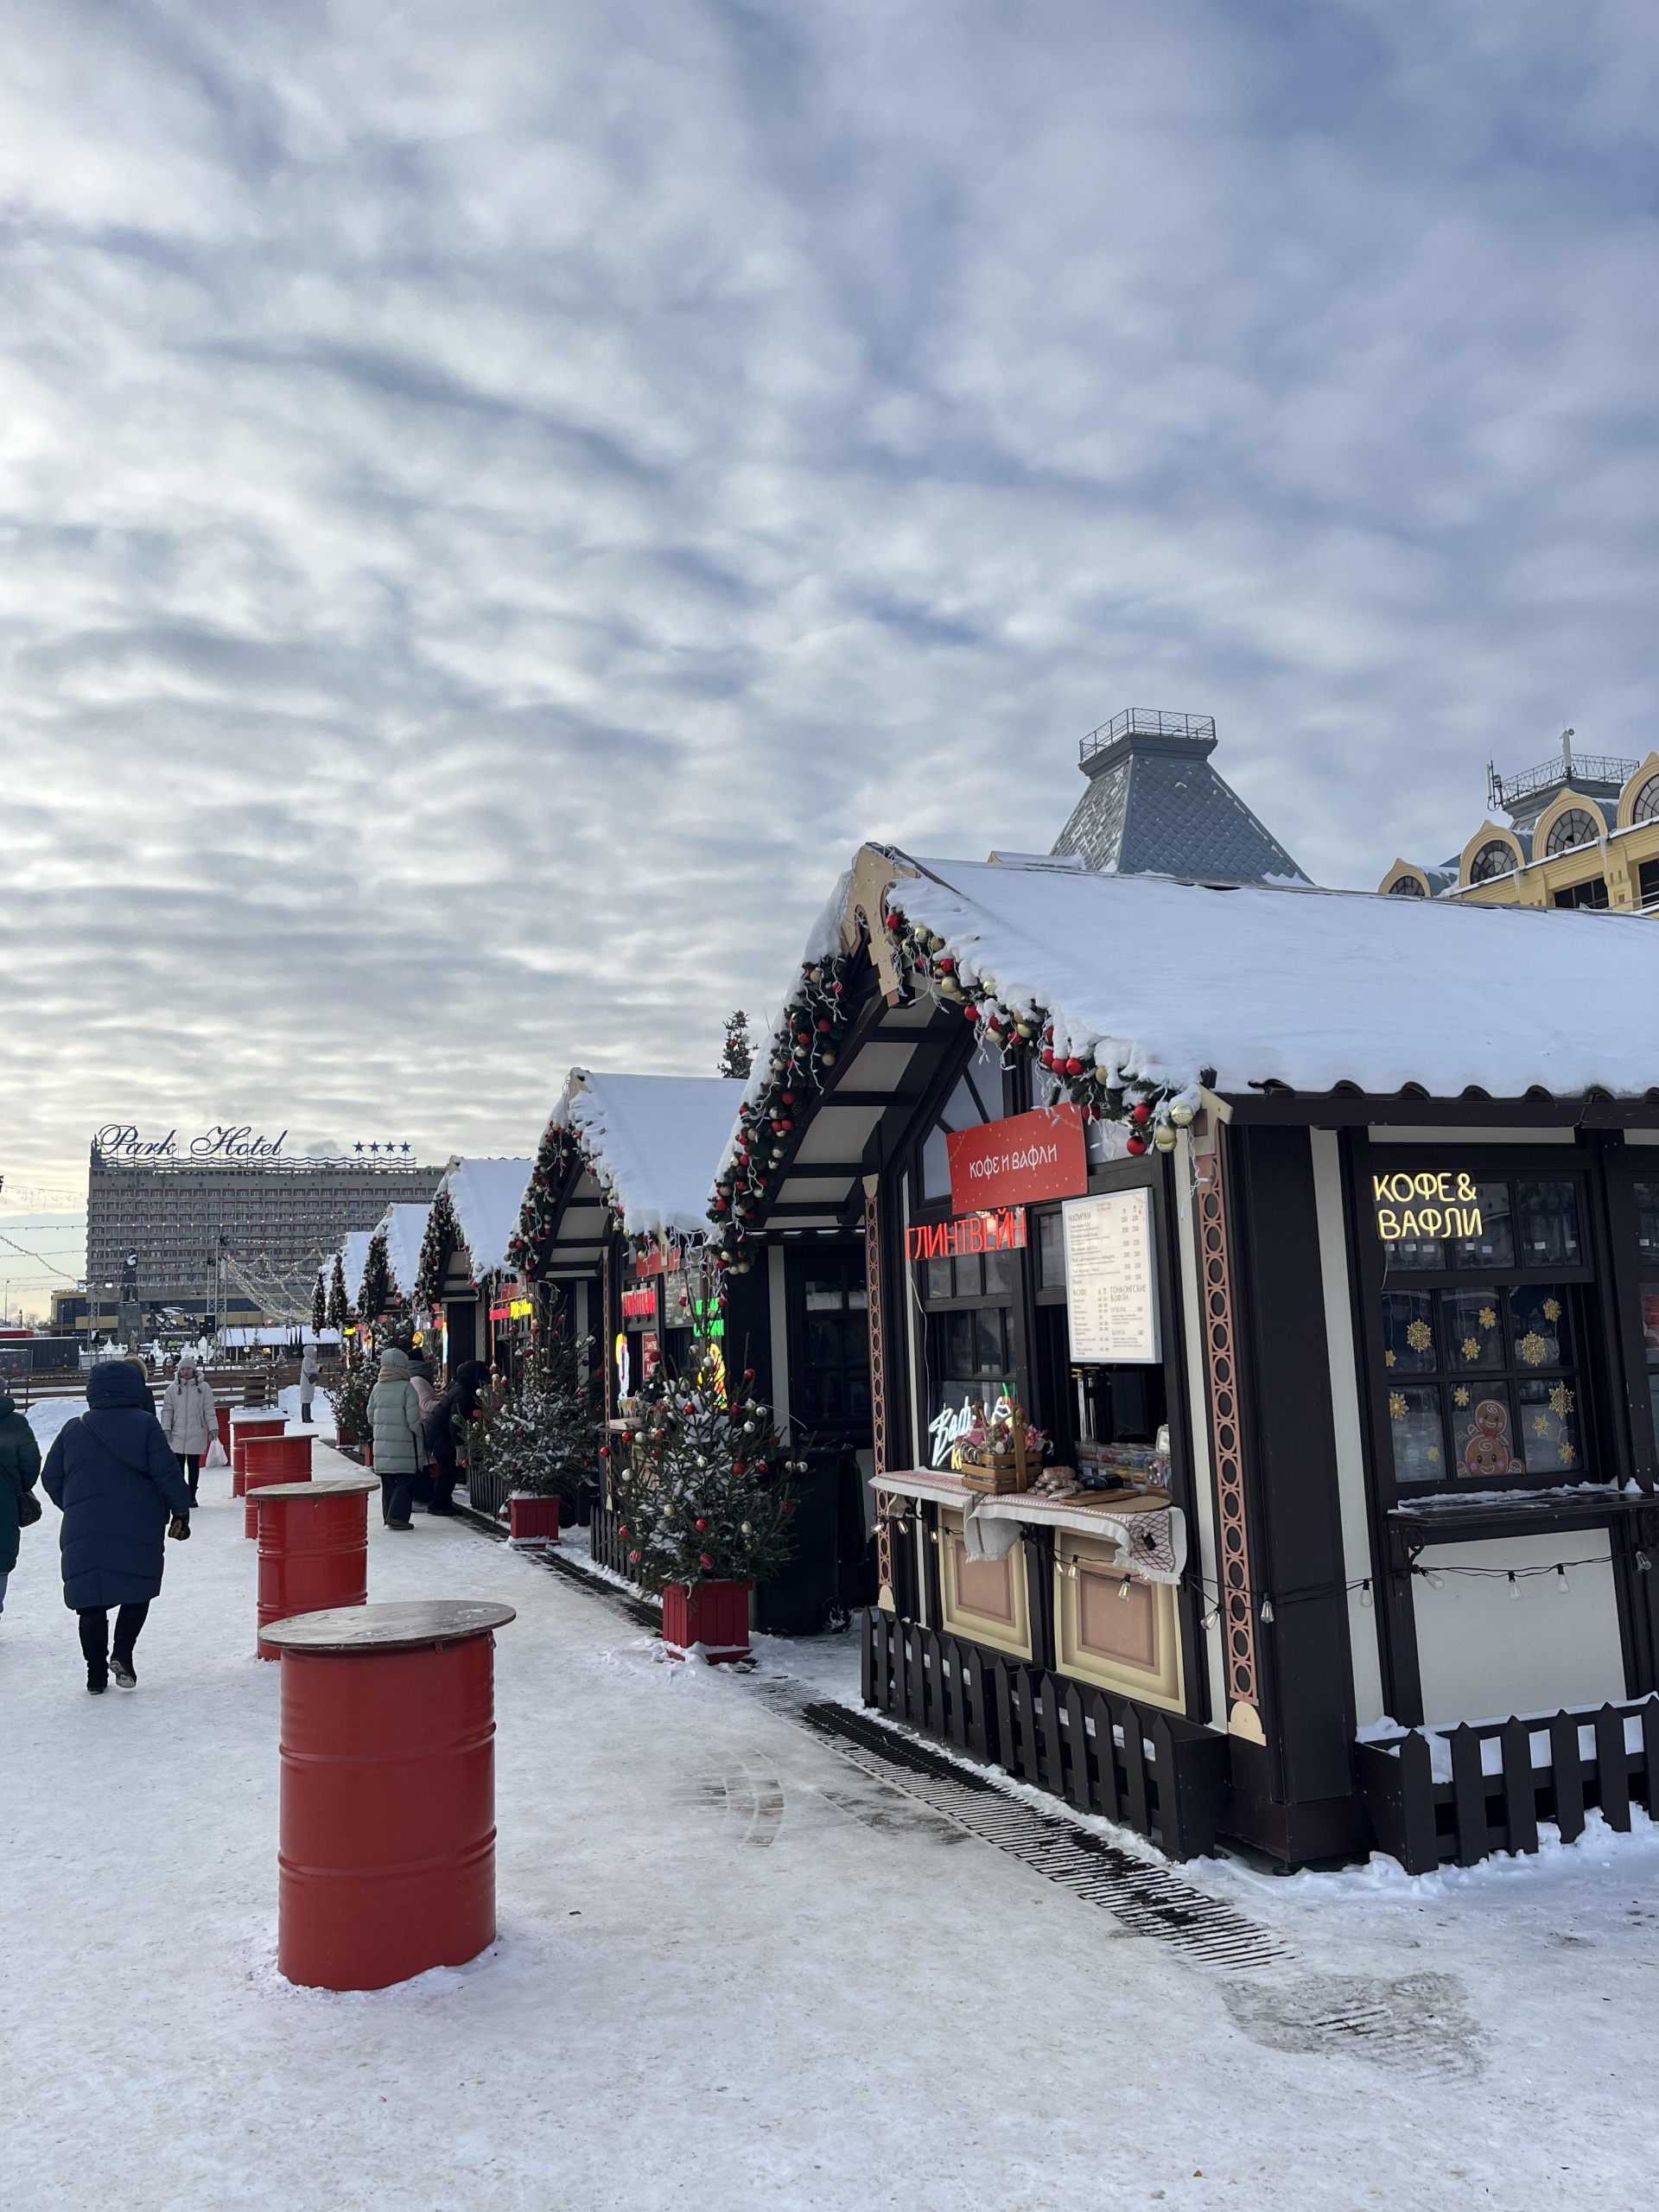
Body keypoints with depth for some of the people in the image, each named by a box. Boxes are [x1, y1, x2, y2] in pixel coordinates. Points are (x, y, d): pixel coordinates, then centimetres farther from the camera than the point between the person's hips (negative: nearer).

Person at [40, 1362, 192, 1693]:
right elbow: (166, 1473, -8)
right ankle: (122, 1652, -5)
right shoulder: (145, 1424, -4)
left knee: (91, 1599, 9)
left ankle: (96, 1674, 9)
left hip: (83, 1533, 3)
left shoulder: (73, 1429, 9)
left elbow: (51, 1477, 15)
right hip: (137, 1530, -3)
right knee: (137, 1592, 12)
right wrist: (181, 1511, 3)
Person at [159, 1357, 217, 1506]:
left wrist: (213, 1428, -9)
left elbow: (209, 1410, -1)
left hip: (196, 1434, -1)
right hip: (177, 1434, 1)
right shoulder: (173, 1388, 3)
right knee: (178, 1466, -1)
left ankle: (192, 1496, 16)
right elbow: (167, 1410, 4)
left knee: (194, 1466, 7)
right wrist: (166, 1428, -6)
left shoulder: (204, 1387, 0)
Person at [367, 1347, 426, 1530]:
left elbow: (370, 1417, 10)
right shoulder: (406, 1388, -11)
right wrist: (419, 1435, 4)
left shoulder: (377, 1388, 4)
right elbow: (413, 1419, -12)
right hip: (403, 1443, -5)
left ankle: (389, 1516, 17)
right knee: (404, 1480, -1)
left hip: (382, 1443, 5)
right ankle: (397, 1516, -9)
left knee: (387, 1482, 13)